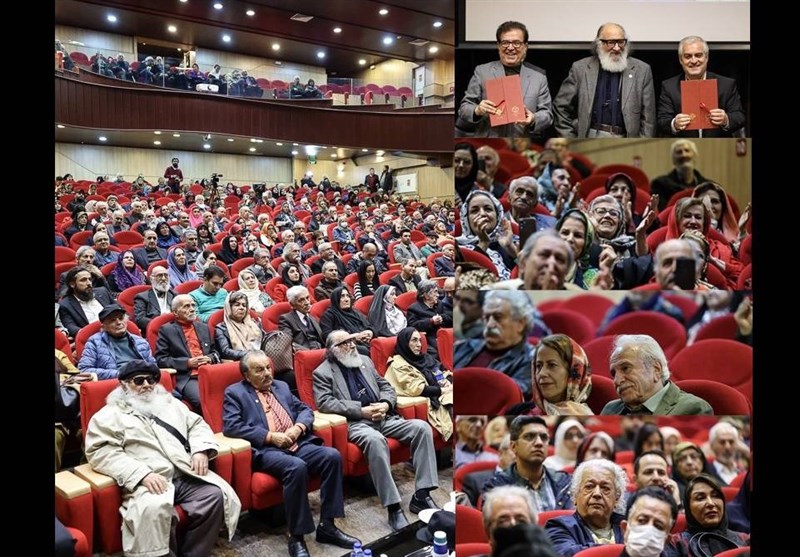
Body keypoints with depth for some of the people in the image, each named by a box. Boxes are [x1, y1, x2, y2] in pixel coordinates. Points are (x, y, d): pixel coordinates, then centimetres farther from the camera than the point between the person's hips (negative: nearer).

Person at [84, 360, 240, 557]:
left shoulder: (170, 403, 26)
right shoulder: (109, 415, 9)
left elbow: (196, 424, 26)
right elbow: (101, 452, -4)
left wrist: (200, 450, 2)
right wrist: (141, 474, -17)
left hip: (188, 475, 5)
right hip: (150, 482, -4)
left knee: (215, 494, -22)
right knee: (154, 509, -35)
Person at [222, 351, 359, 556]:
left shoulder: (281, 386, 23)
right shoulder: (235, 392, 6)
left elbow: (305, 409, 21)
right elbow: (230, 426, -9)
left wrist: (298, 427, -3)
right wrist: (270, 436, -15)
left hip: (298, 444, 6)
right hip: (267, 450, -6)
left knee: (332, 456, -19)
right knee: (296, 467, -35)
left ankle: (327, 525, -10)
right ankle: (296, 536, -20)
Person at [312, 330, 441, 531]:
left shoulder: (365, 361, 21)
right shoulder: (323, 372, 4)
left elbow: (386, 387, 21)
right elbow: (324, 402, -10)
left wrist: (385, 404, -3)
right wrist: (361, 410, -16)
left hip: (383, 417, 6)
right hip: (355, 422, -6)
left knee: (421, 427, -17)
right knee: (375, 439, -39)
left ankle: (421, 495, -16)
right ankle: (393, 507, -32)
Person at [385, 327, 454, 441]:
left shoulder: (425, 357, 21)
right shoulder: (399, 364, -1)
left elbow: (446, 373, 24)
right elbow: (417, 389, -11)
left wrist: (448, 381, 0)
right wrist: (442, 390, -10)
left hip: (444, 394, 7)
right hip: (432, 401, -7)